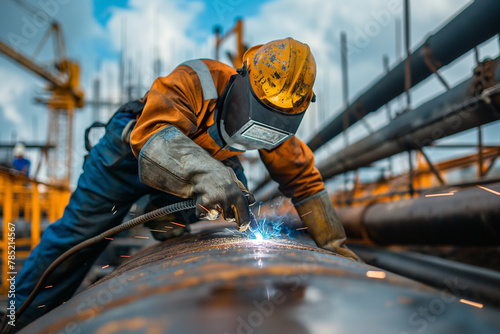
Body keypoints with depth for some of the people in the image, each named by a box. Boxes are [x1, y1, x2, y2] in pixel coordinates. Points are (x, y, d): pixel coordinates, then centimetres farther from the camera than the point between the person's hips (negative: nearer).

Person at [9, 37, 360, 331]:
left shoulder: (276, 124, -20)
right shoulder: (193, 82, -38)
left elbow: (303, 177, -13)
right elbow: (153, 139, -52)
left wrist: (335, 244, -14)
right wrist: (207, 174, -71)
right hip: (132, 151, -4)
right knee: (81, 230, -2)